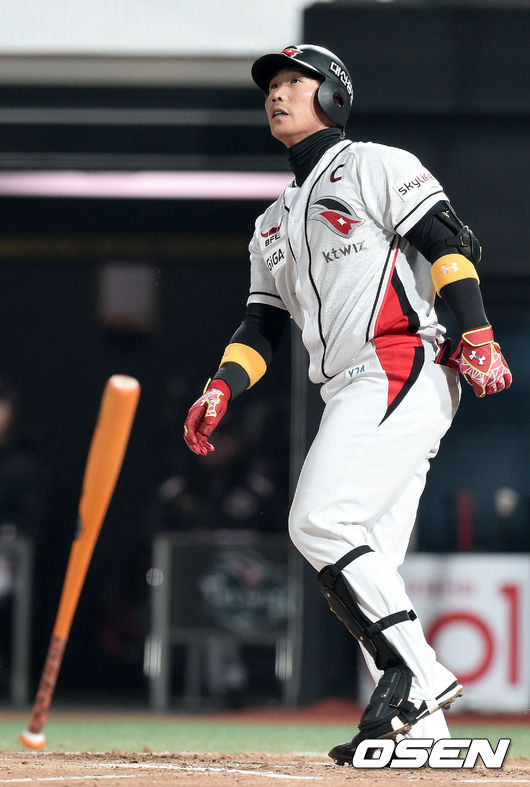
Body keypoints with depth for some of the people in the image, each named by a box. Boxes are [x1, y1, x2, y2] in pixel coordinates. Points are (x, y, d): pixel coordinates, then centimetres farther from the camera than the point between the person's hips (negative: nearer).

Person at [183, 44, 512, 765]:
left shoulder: (377, 166, 3)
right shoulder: (273, 224, 27)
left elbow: (452, 243, -7)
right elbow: (263, 323, 23)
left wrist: (477, 338, -20)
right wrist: (221, 391, 4)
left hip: (403, 369, -8)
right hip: (351, 397, 8)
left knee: (319, 522, -21)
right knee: (362, 572, 0)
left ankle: (417, 677, -19)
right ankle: (420, 732, -1)